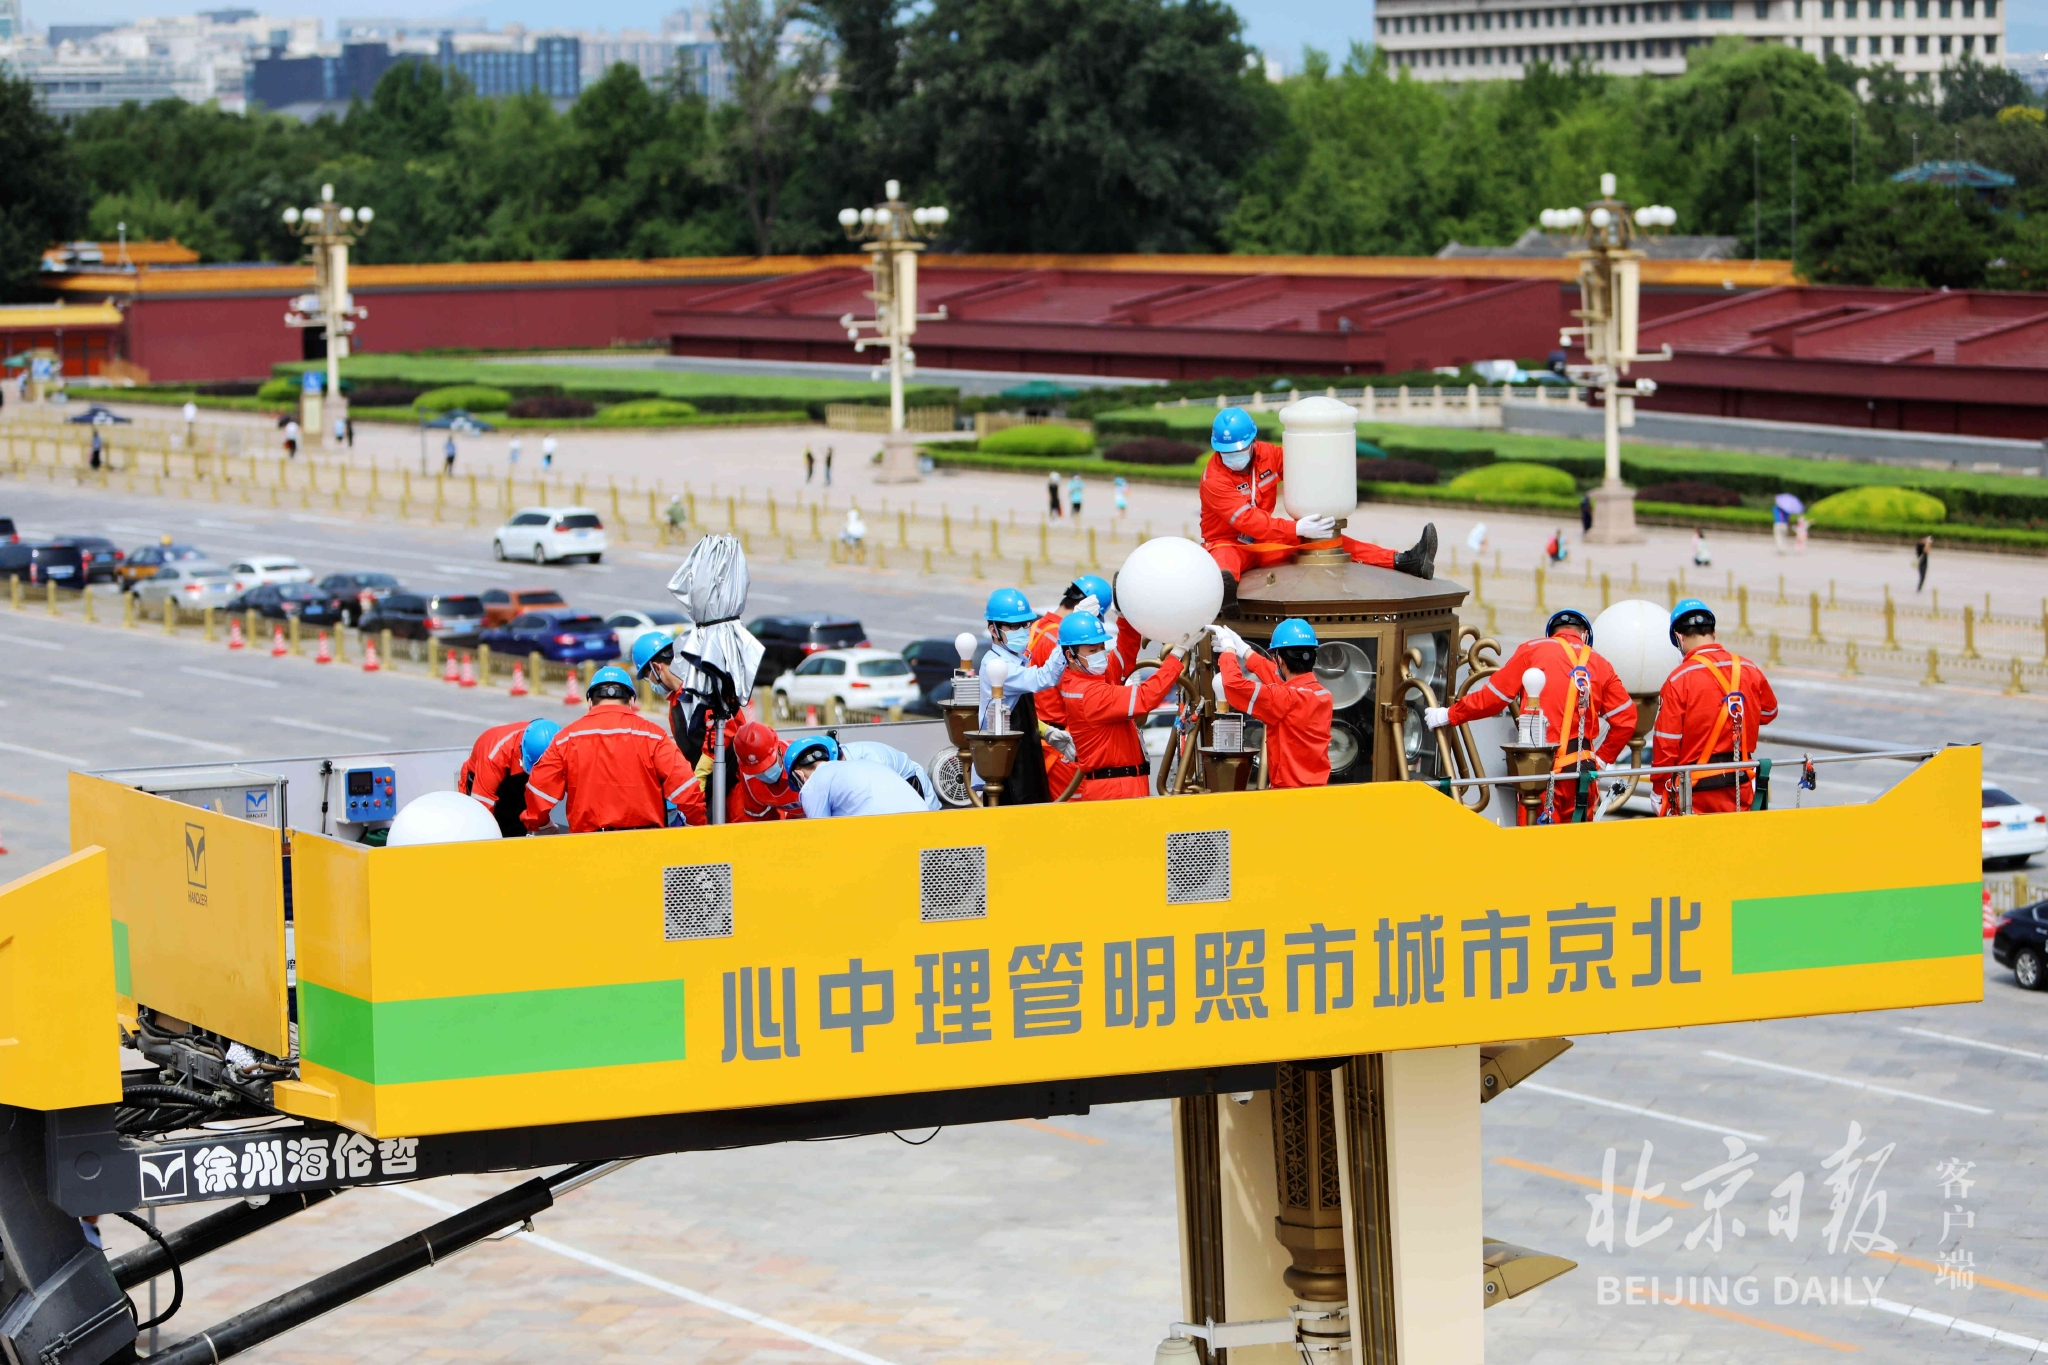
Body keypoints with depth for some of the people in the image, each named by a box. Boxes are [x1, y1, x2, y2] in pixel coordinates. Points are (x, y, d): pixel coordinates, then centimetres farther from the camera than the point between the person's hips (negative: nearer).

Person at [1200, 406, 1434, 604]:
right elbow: (1249, 520, -29)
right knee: (1224, 559, -43)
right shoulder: (1213, 480, -20)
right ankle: (1224, 587, -82)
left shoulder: (1267, 454, -1)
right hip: (1229, 543, -7)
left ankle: (1403, 561, -10)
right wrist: (1297, 529, -38)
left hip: (1267, 542, 7)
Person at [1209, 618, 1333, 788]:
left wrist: (1228, 649, 1)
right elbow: (1280, 678, 23)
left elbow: (1235, 685, -19)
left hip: (1290, 790, -8)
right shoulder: (1323, 694, 5)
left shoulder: (1287, 698, -19)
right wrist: (1243, 650, 28)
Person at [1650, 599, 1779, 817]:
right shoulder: (1750, 670, 1)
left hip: (1697, 794, -5)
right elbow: (1768, 713, 20)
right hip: (1742, 790, 5)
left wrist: (1660, 792, -3)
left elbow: (1666, 743, -12)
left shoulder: (1679, 679, -14)